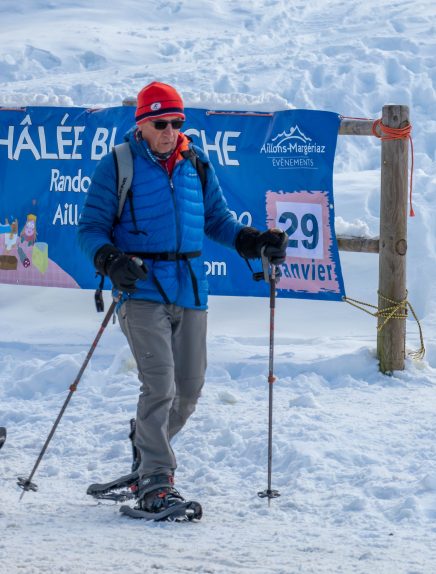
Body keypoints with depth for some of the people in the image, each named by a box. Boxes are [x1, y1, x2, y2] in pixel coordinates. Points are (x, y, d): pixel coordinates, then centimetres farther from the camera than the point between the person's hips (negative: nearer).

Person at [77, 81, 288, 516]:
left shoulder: (196, 166, 12)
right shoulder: (117, 166, -1)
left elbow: (216, 219, 21)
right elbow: (91, 228, -1)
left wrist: (253, 241, 3)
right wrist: (110, 260, -21)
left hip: (190, 288, 5)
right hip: (143, 289, -5)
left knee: (189, 387, 7)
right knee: (160, 383, -17)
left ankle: (150, 450, 33)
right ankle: (155, 484, -14)